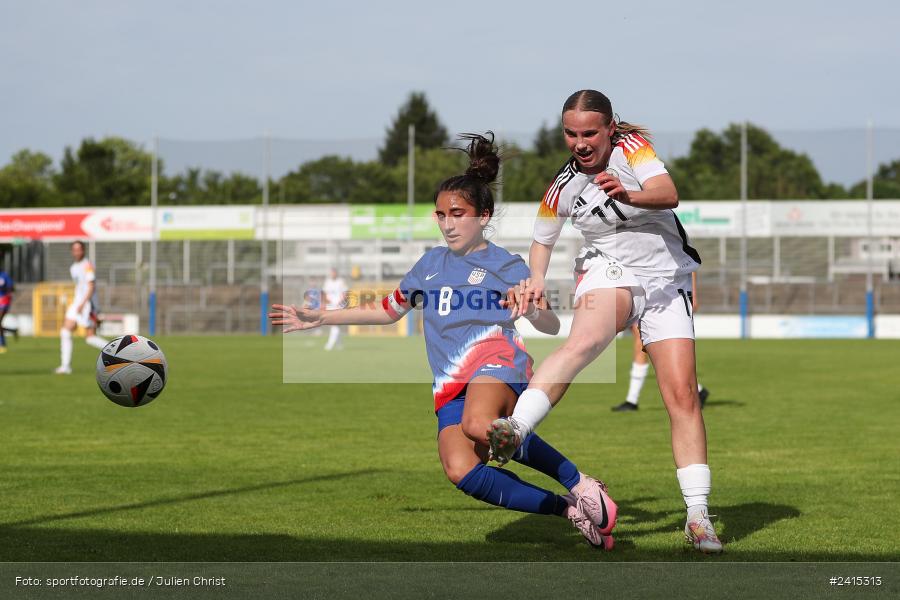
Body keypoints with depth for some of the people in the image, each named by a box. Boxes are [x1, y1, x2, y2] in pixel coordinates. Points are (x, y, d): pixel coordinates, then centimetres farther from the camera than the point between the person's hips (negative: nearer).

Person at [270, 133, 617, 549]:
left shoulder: (507, 265, 8)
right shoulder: (431, 264, 23)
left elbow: (552, 326, -1)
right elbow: (388, 310, 35)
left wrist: (533, 310, -24)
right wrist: (319, 318, 33)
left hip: (498, 362, -4)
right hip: (450, 387, 4)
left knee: (478, 425, -41)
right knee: (460, 471, -27)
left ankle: (581, 484, -27)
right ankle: (571, 510, -18)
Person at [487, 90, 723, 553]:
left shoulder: (631, 147, -9)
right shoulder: (563, 188, -2)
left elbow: (668, 194, -26)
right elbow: (541, 242, 14)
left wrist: (628, 194, -47)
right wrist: (536, 280, -6)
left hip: (667, 280, 1)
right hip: (610, 271, -1)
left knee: (682, 395, -8)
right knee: (584, 340, -36)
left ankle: (698, 517, -4)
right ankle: (514, 430, -56)